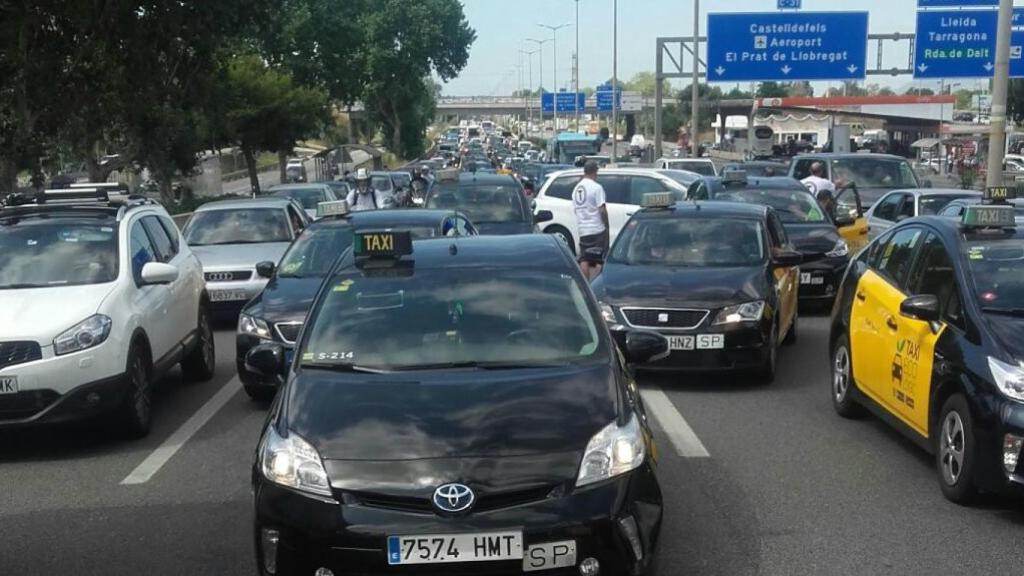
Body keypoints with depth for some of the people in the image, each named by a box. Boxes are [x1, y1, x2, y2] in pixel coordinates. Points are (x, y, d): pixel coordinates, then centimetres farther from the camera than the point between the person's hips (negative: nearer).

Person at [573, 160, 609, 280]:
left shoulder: (576, 188, 11)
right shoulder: (596, 187, -12)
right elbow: (602, 210, -16)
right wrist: (606, 225, -7)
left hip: (582, 230, 6)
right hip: (597, 229, -6)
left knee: (584, 260, 7)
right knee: (600, 261, -1)